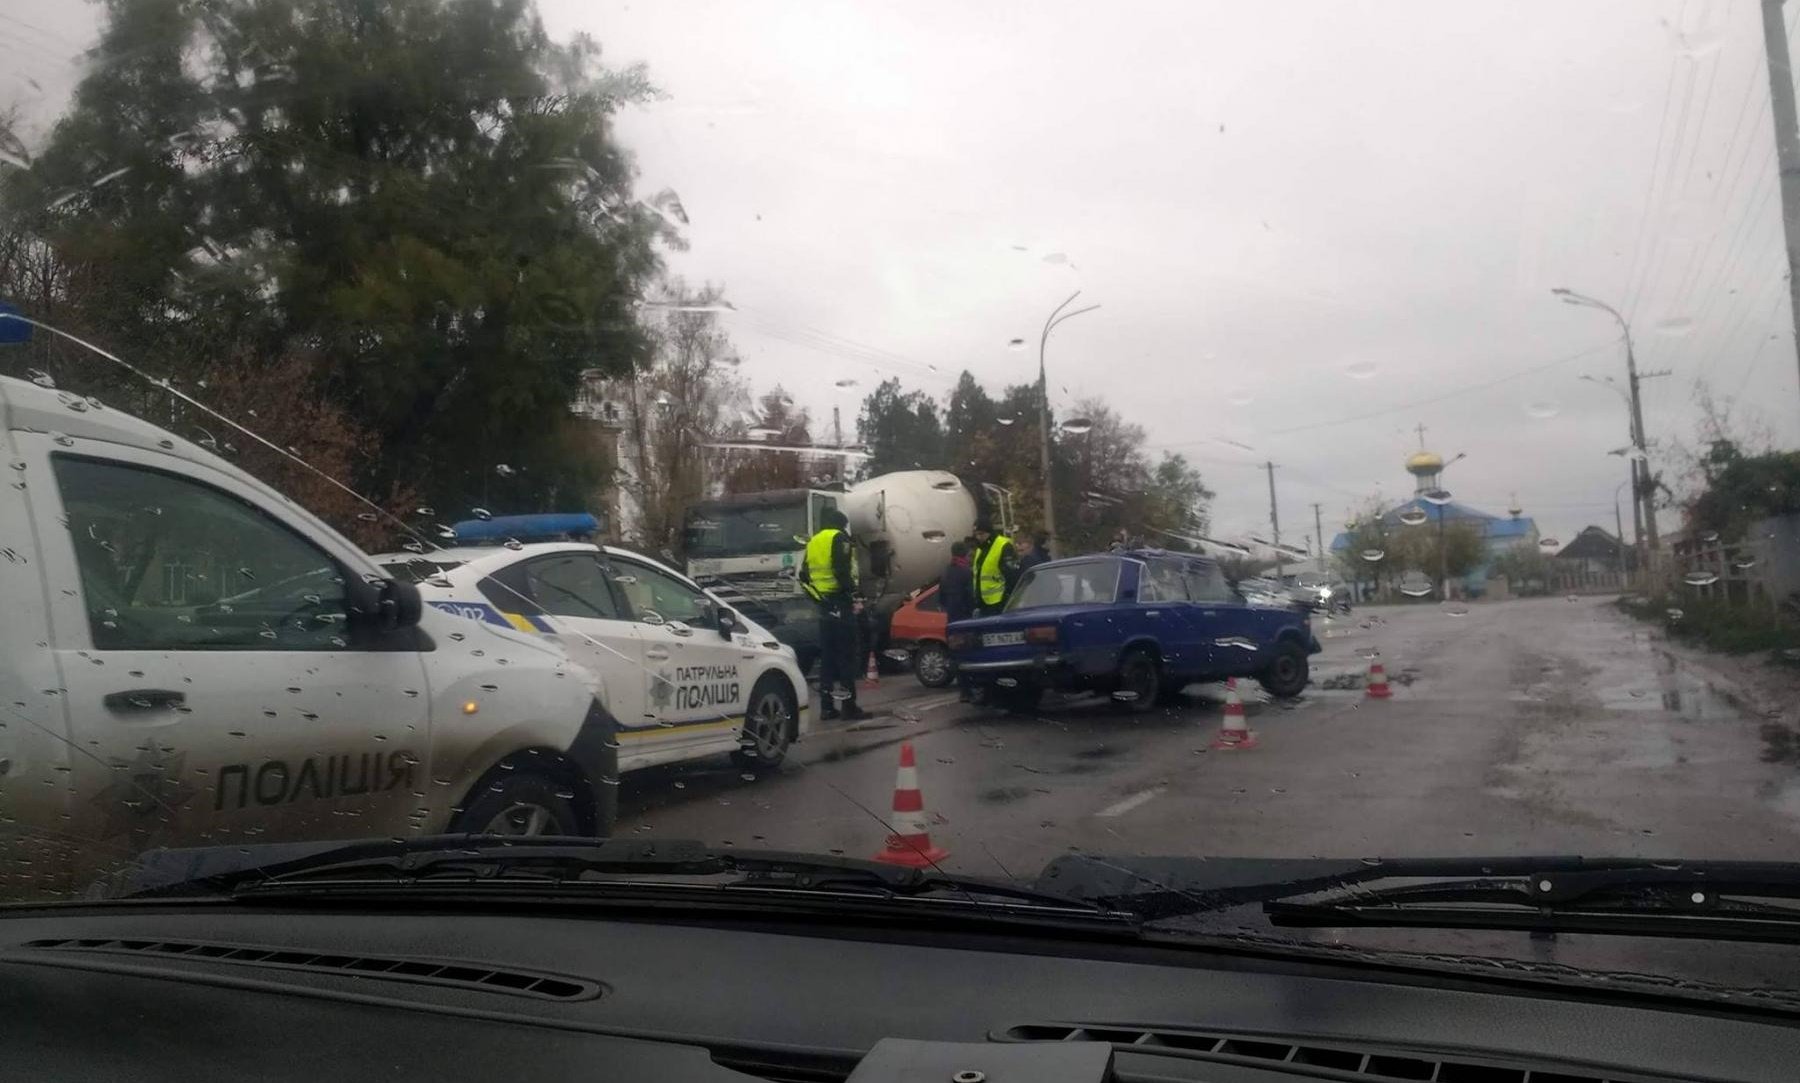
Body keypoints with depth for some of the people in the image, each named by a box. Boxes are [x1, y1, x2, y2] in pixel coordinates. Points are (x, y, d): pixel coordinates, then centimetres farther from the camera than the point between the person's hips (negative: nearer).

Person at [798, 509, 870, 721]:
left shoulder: (812, 543, 17)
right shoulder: (839, 539, -6)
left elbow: (804, 577, 16)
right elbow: (843, 572, -19)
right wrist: (853, 598, -14)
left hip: (824, 606, 8)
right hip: (841, 605, -8)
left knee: (827, 656, 10)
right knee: (846, 656, -6)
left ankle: (827, 706, 11)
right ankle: (848, 706, -6)